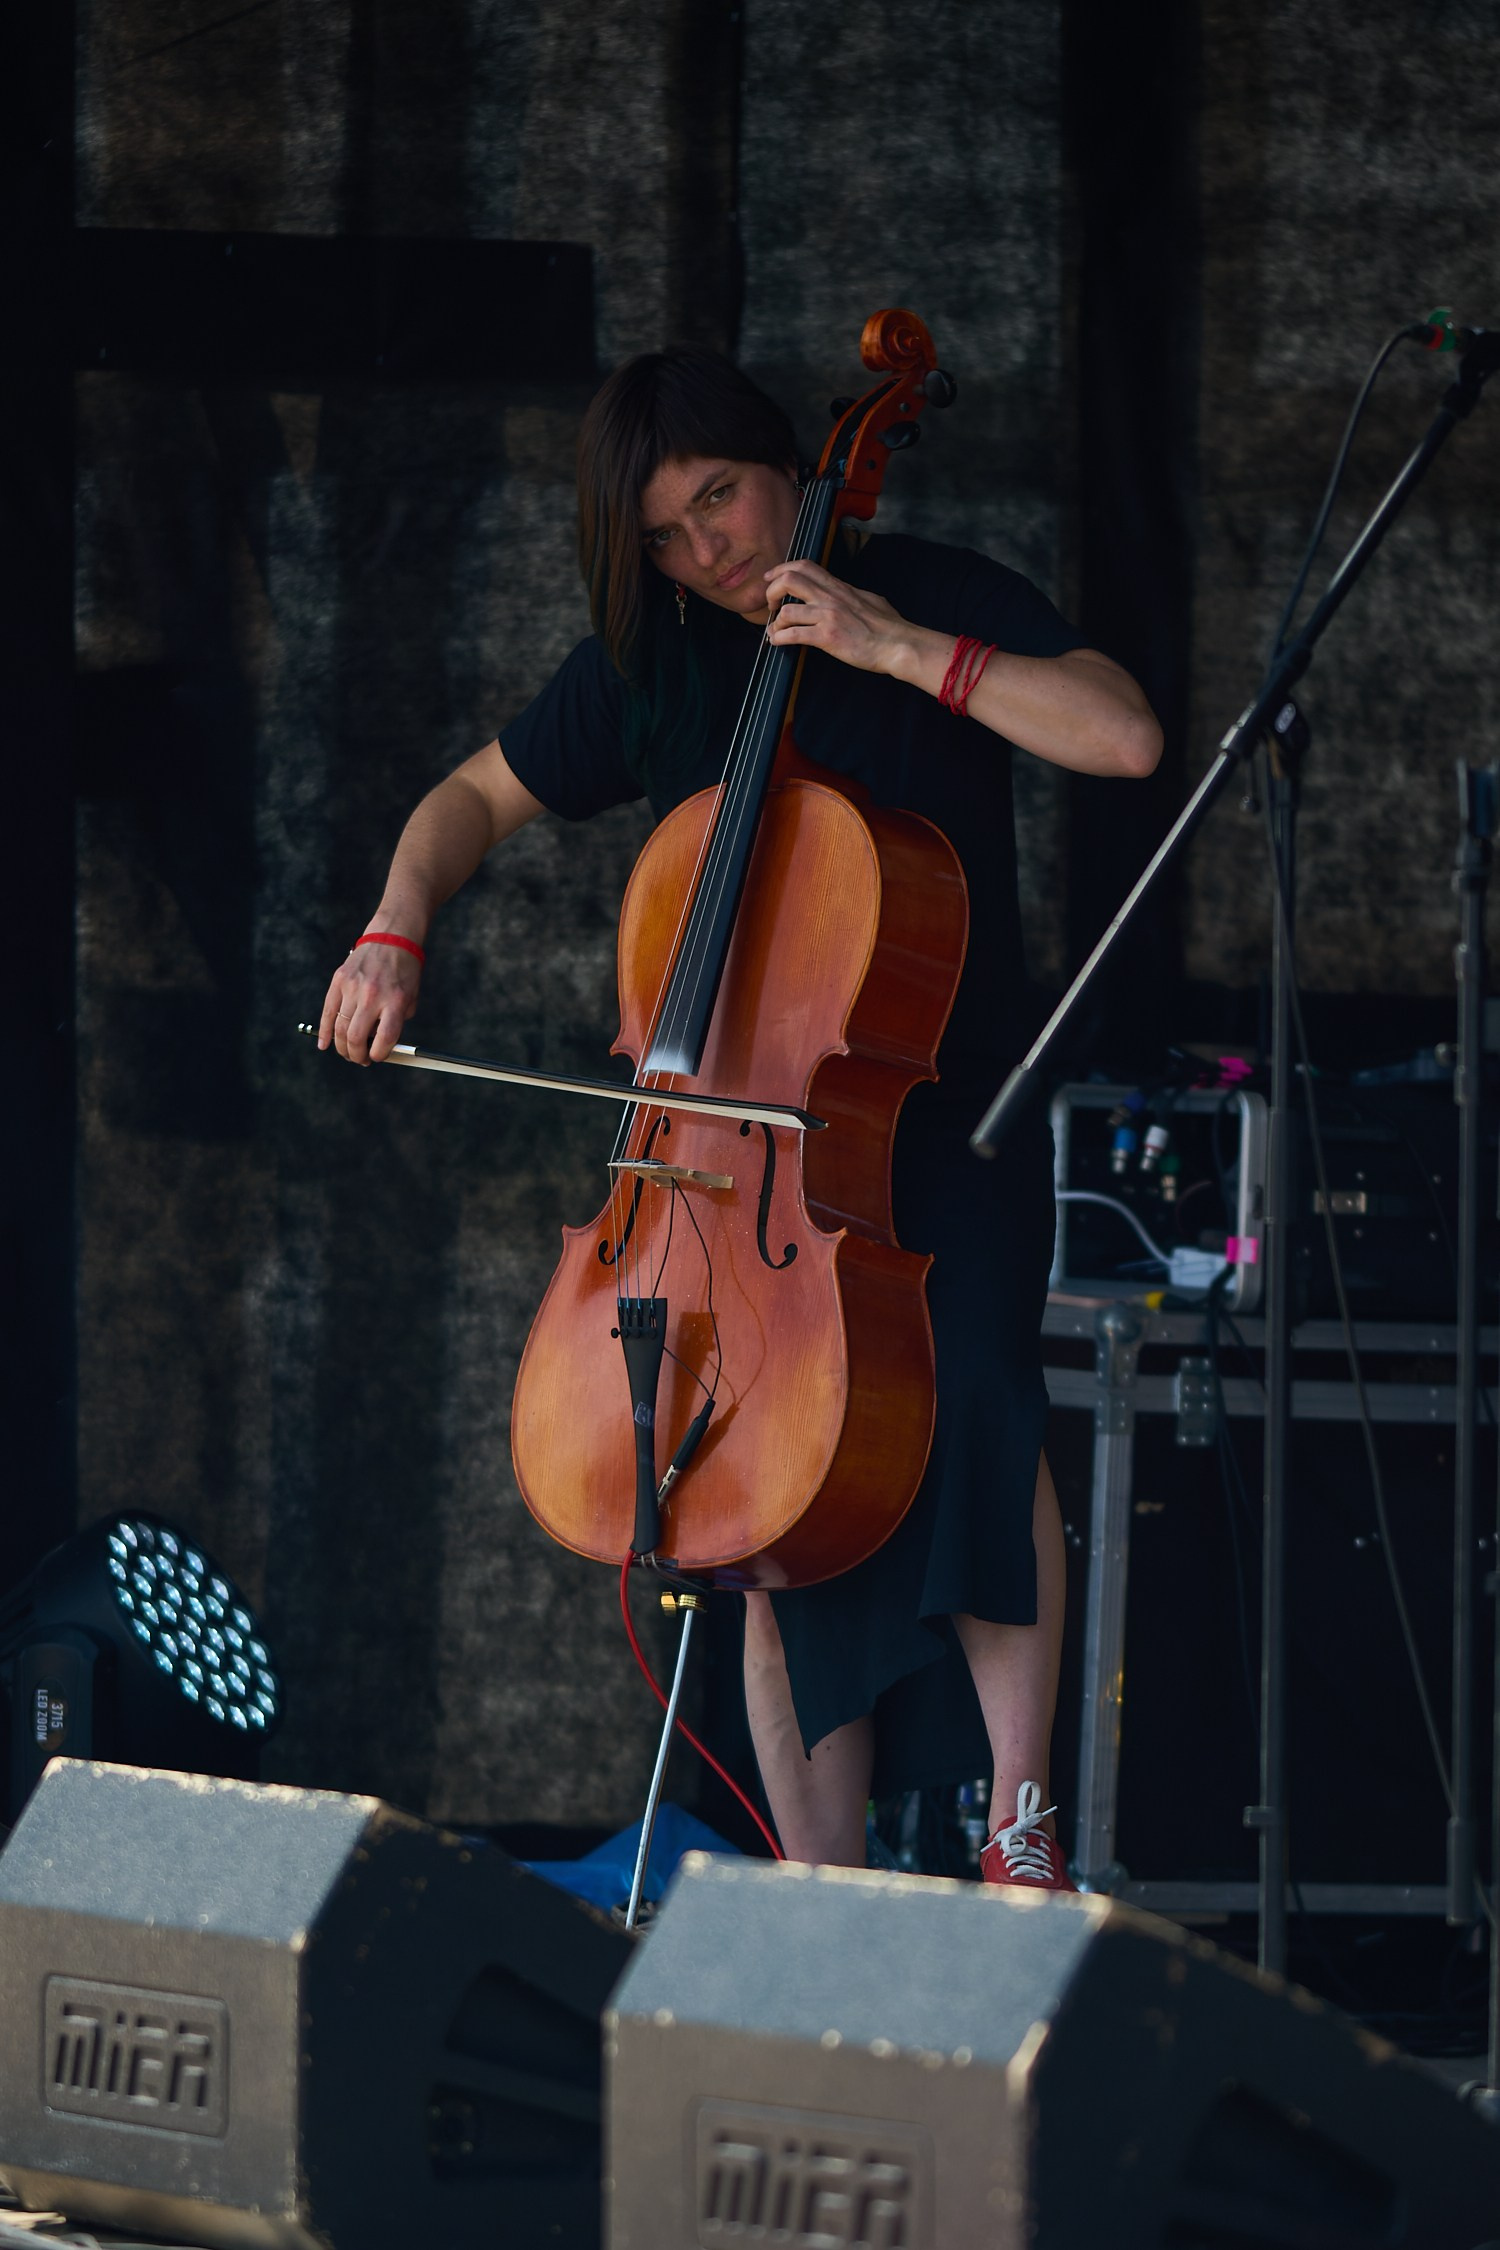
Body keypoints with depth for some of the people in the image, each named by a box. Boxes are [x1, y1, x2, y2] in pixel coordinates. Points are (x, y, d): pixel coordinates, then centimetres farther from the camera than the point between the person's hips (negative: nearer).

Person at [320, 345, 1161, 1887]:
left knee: (967, 1381, -26)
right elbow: (477, 797, 16)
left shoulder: (943, 597, -3)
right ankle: (824, 1881, 1)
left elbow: (1125, 737, -17)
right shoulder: (650, 664, 6)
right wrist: (398, 927, -3)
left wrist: (900, 648, -21)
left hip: (947, 1116, -3)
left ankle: (1018, 1811, -20)